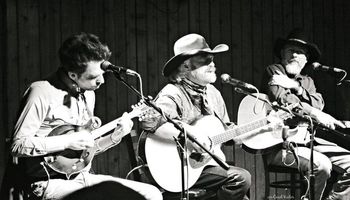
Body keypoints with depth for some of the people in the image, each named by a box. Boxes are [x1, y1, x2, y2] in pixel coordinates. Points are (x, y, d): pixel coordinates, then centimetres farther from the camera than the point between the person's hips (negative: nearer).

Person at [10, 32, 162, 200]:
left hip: (83, 178, 8)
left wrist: (114, 138, 4)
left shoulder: (88, 94, 14)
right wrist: (68, 141, -19)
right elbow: (17, 145, -17)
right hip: (49, 184, -8)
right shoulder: (42, 92, -12)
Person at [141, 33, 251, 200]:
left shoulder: (212, 93, 14)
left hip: (208, 164, 8)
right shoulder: (173, 94, -14)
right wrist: (190, 136, -33)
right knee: (240, 178, -21)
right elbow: (148, 120, -34)